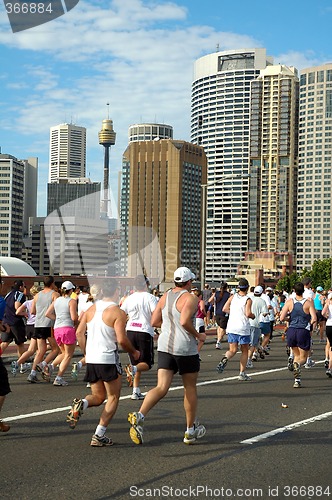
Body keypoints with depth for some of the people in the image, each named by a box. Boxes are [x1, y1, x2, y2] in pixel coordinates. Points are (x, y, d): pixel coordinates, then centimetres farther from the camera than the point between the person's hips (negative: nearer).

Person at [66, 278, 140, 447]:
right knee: (113, 398, 9)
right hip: (109, 359, -6)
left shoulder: (91, 309, 8)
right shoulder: (118, 312, -10)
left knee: (98, 396, 20)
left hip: (91, 359, 6)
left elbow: (79, 333, 6)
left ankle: (80, 404, -13)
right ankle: (99, 435, 1)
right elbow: (121, 339, -16)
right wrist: (134, 352, 2)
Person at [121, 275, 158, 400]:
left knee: (135, 362, 14)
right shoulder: (150, 297, -5)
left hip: (130, 332, 4)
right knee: (147, 363, 6)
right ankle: (133, 369, -26)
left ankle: (136, 391, 9)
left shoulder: (129, 299, 7)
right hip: (145, 332, -4)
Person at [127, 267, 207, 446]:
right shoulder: (190, 298, -12)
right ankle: (191, 430, 24)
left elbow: (154, 321, 9)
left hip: (165, 346, 5)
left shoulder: (165, 296, 8)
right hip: (185, 348, -5)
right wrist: (198, 335, -11)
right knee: (190, 387, 13)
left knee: (161, 387, -1)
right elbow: (185, 321, -26)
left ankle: (139, 416, -25)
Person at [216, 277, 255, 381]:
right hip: (243, 328, -3)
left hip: (231, 327, 4)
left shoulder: (233, 297, 5)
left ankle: (225, 359, -25)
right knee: (244, 351, 11)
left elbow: (225, 309, 3)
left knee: (233, 350, 9)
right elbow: (248, 314, -18)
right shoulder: (248, 300, -7)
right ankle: (242, 373, 9)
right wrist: (253, 316, 4)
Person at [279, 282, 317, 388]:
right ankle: (297, 364, -27)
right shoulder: (308, 302, -7)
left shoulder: (289, 302, -3)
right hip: (303, 332, -2)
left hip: (291, 331, 2)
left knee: (297, 355, 21)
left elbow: (282, 318, -9)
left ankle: (297, 380, 9)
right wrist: (309, 323, 8)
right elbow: (314, 319, -14)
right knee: (303, 358, 10)